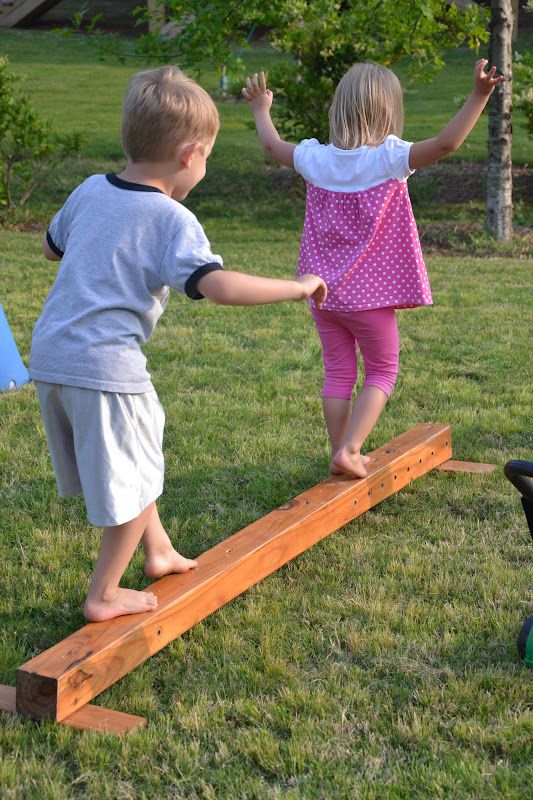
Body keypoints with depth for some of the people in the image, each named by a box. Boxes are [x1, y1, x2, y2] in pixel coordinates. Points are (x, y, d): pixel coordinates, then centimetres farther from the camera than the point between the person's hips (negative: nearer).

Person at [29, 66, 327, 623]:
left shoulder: (90, 192, 8)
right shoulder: (172, 220, -13)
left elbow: (52, 247, 26)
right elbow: (220, 286, -26)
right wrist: (297, 287, -15)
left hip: (49, 354, 8)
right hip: (105, 364, -8)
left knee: (133, 458, 26)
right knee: (135, 479, 9)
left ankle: (159, 551, 40)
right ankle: (104, 595, 18)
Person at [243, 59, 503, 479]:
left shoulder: (316, 158, -3)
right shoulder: (389, 160, -16)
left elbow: (274, 145, 16)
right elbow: (445, 143, -27)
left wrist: (261, 109, 33)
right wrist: (479, 96, -26)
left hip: (323, 291, 4)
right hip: (371, 294, -4)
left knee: (338, 372, 15)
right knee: (382, 371, 11)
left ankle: (342, 452, 21)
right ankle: (349, 450, -1)